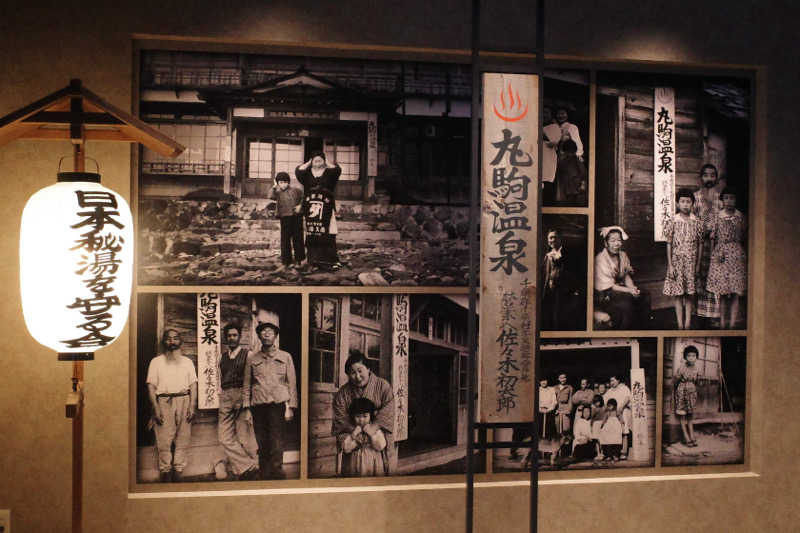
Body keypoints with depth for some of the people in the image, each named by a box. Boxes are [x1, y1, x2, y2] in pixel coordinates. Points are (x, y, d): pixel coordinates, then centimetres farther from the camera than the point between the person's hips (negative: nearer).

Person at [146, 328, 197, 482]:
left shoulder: (187, 361, 16)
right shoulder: (156, 361, 10)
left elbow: (193, 385, 11)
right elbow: (151, 386, 3)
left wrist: (192, 406, -1)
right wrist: (156, 408, -7)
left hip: (183, 401, 2)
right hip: (163, 401, -2)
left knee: (183, 440, -1)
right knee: (163, 441, -6)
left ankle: (178, 472, 4)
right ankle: (165, 472, 0)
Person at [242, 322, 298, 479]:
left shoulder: (285, 357, 11)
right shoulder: (252, 358, 13)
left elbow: (292, 383, 9)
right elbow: (246, 385, 12)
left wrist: (290, 407, 1)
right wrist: (246, 407, 4)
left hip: (278, 403, -1)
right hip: (258, 405, 1)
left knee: (277, 444, -9)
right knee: (262, 444, 3)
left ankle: (276, 473, -5)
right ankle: (264, 475, 12)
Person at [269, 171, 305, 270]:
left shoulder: (295, 190, 7)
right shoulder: (277, 193, 3)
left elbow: (303, 197, 16)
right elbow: (271, 196, -15)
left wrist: (300, 205, 2)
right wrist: (274, 187, -20)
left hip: (297, 217, 1)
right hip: (285, 218, -1)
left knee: (298, 238, 7)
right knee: (285, 239, 1)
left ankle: (298, 258, 19)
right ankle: (287, 260, 9)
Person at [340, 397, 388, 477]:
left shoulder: (375, 429, -2)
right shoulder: (350, 430, -2)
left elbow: (381, 447, -9)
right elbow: (346, 449, -10)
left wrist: (372, 434, -17)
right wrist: (353, 435, -18)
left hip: (373, 463, 0)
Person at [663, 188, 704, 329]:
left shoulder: (697, 222, 2)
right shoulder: (672, 222, -2)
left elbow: (700, 244, 6)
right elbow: (669, 244, -2)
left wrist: (698, 265, 2)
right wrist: (670, 265, -7)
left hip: (691, 261, 1)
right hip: (677, 261, -1)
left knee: (690, 293, 4)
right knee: (677, 293, 1)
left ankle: (688, 324, 10)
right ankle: (680, 324, 6)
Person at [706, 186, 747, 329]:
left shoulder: (740, 217, 7)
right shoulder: (717, 217, 4)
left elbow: (744, 237, 11)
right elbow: (712, 238, 5)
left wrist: (745, 255, 6)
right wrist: (713, 255, -2)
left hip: (737, 254, 1)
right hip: (720, 255, -1)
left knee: (735, 291, -3)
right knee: (721, 292, 0)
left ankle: (732, 324, 0)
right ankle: (722, 324, 5)